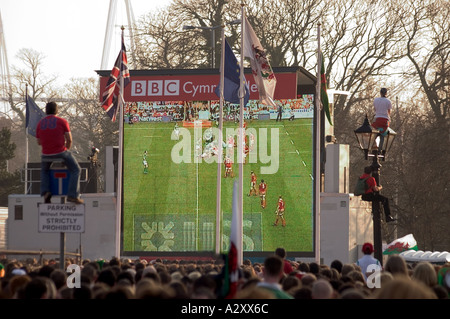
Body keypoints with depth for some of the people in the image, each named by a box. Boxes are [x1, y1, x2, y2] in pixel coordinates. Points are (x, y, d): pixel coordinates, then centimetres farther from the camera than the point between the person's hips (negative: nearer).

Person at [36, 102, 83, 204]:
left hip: (46, 154, 3)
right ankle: (73, 195, 0)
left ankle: (45, 192, 11)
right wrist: (67, 149, 13)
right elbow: (69, 139, -6)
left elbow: (39, 142, 12)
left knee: (44, 170, 32)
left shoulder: (40, 124, 5)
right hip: (61, 152, -3)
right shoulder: (62, 121, -5)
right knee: (75, 170, 14)